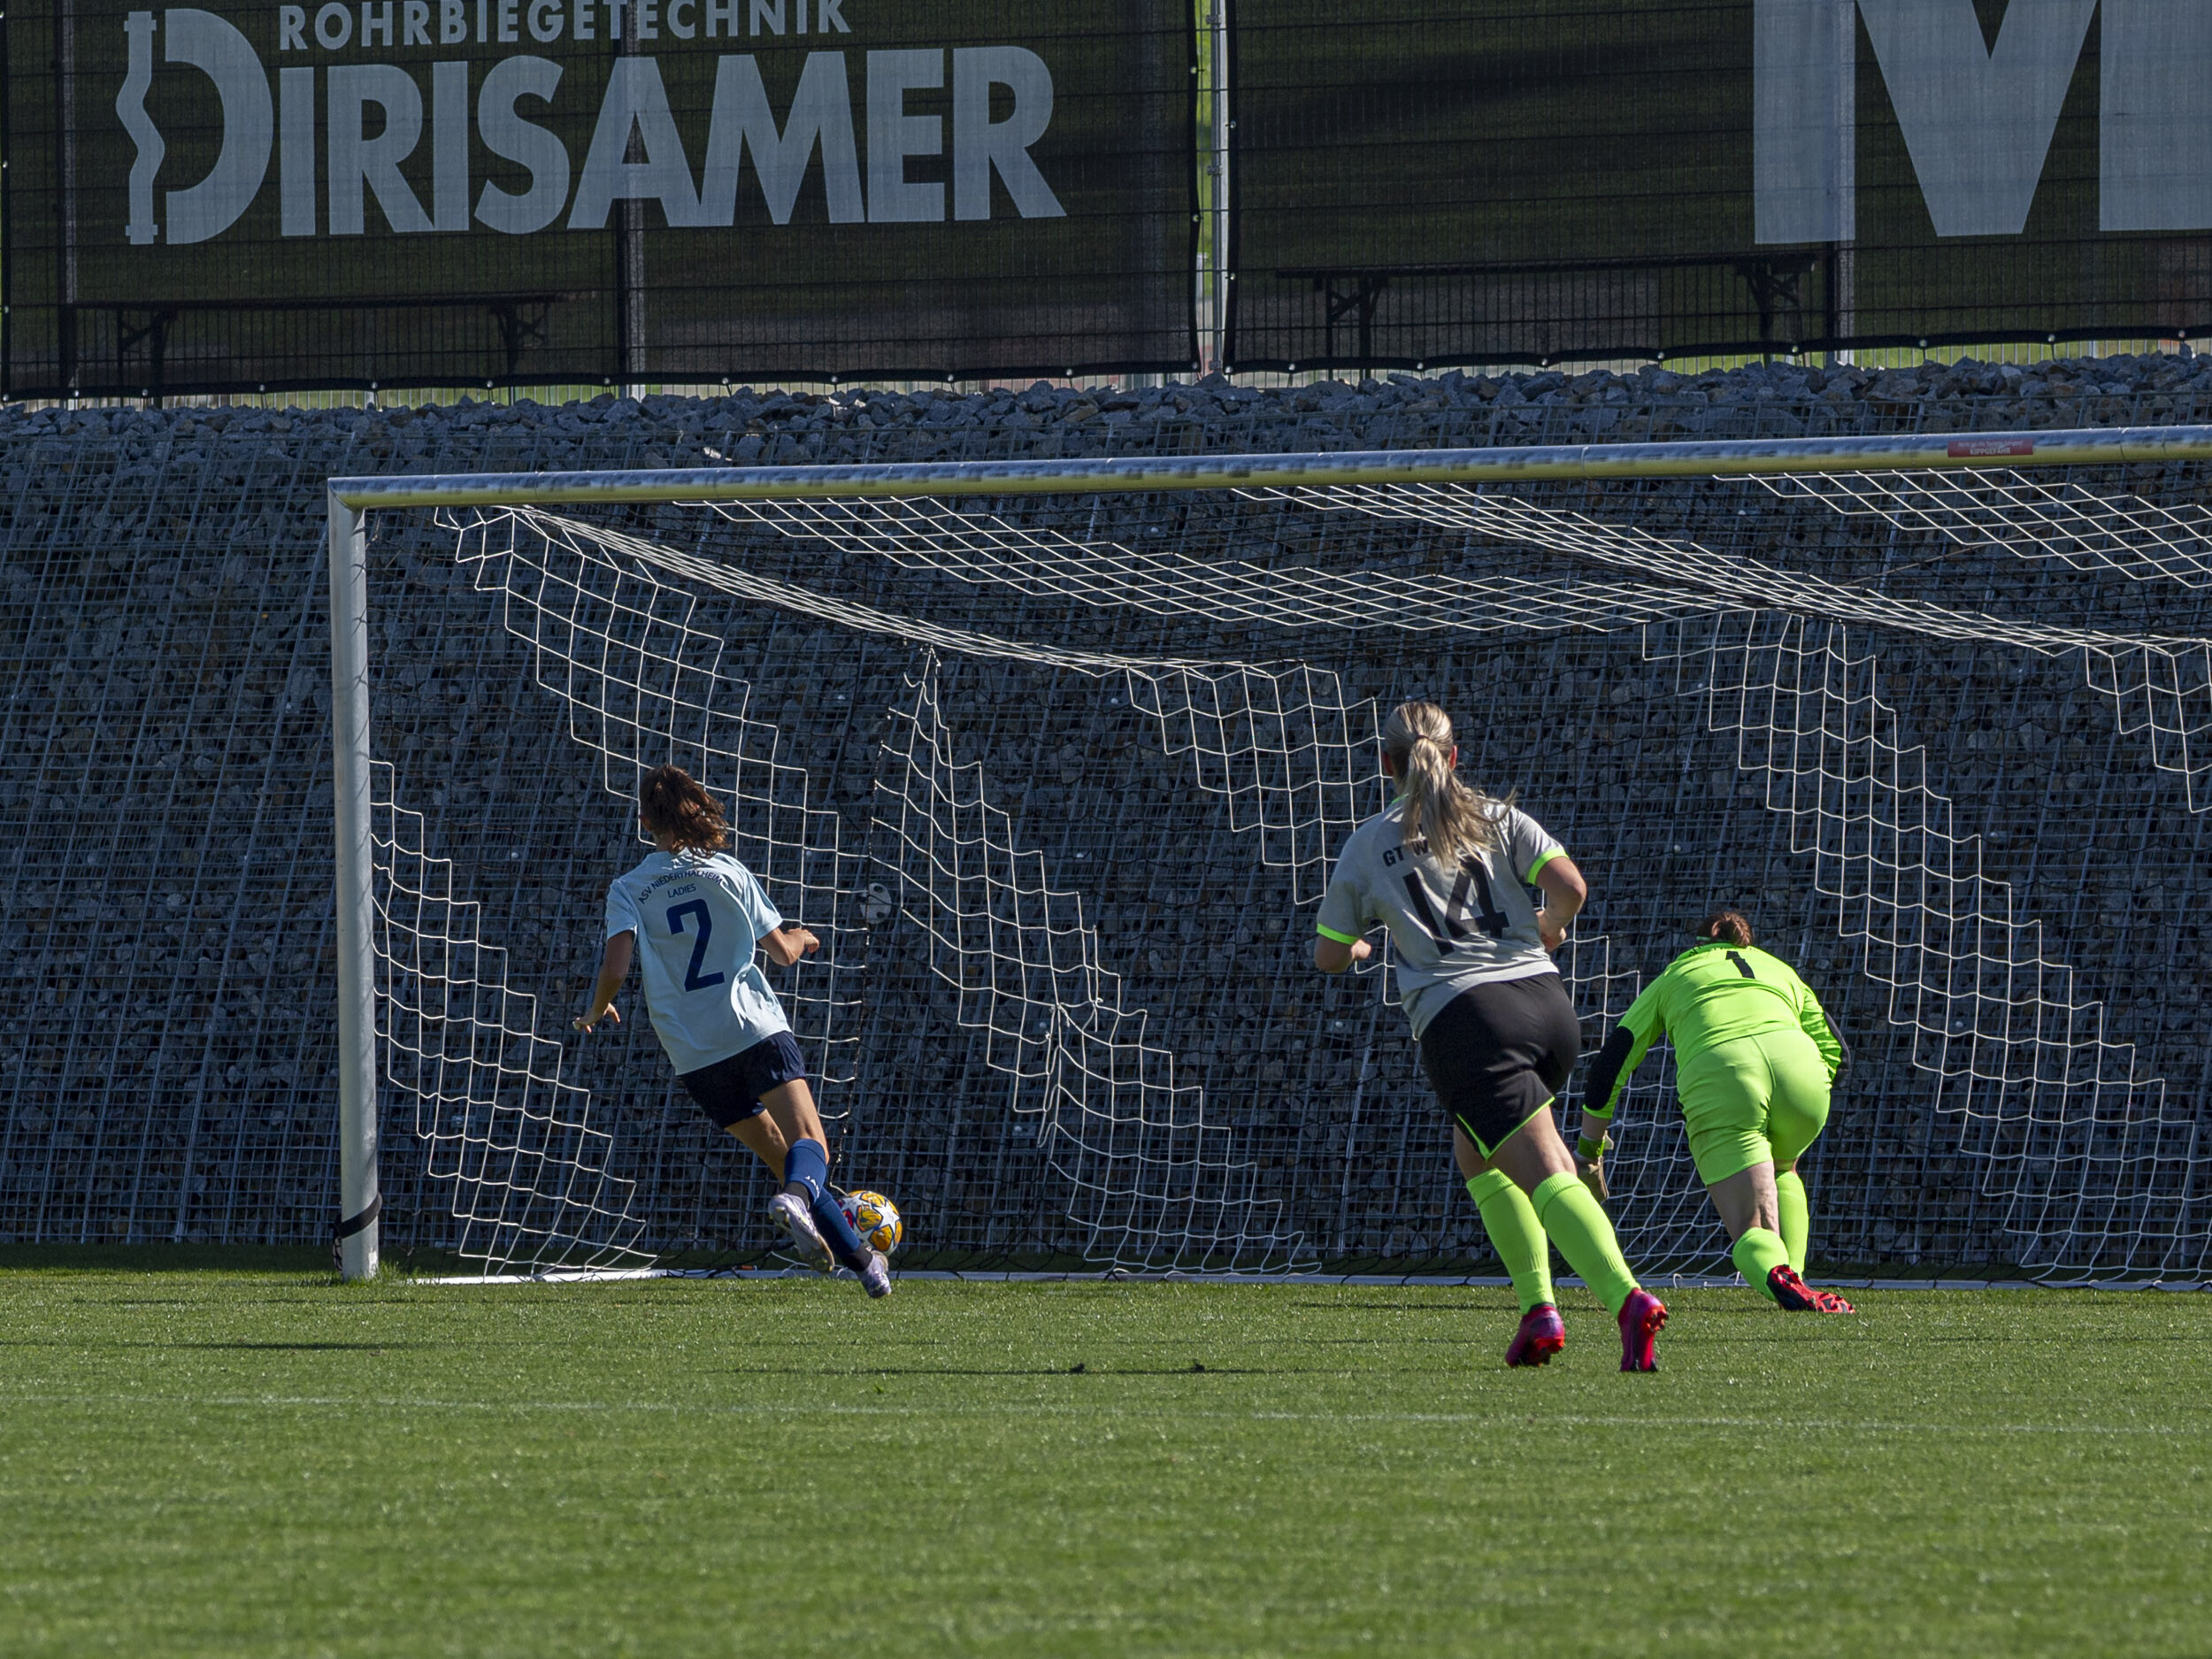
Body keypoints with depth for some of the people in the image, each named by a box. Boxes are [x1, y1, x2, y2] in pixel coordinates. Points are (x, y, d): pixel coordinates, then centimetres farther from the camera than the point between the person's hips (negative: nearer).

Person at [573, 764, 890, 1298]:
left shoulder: (628, 891, 3)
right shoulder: (728, 873, 3)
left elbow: (615, 968, -10)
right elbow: (782, 952, 8)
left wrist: (598, 1011, 11)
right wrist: (802, 940, 32)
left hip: (694, 1054, 2)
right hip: (758, 1030, -2)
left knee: (781, 1156, 12)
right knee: (810, 1144, -11)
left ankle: (860, 1257, 10)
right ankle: (796, 1198, -45)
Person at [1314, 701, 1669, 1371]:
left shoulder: (1368, 845, 12)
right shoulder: (1496, 819, 14)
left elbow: (1328, 956, 20)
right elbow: (1570, 885, -1)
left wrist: (1358, 947, 45)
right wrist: (1552, 926, 22)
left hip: (1463, 1019, -4)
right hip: (1546, 1001, 4)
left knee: (1546, 1175, -13)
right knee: (1475, 1150, 25)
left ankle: (1626, 1297, -34)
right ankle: (1538, 1304, 11)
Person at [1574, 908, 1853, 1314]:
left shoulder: (1672, 978, 32)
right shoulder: (1781, 971, 36)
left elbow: (1609, 1066, 29)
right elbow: (1833, 1054, 27)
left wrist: (1589, 1148, 38)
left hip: (1716, 1080, -2)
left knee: (1754, 1232, -1)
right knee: (1781, 1172, 35)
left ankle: (1781, 1279, -35)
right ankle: (1793, 1275, 14)